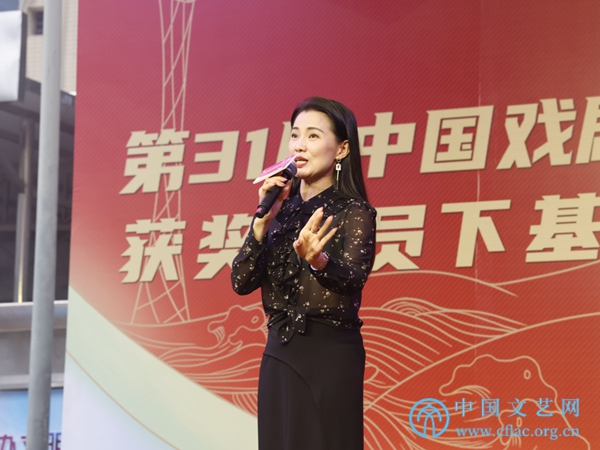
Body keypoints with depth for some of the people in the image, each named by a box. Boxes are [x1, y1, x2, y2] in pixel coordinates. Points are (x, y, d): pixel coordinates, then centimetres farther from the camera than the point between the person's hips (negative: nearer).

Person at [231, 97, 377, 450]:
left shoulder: (353, 212, -5)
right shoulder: (284, 209, 9)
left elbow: (354, 278, -22)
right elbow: (242, 282, 3)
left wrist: (318, 260, -43)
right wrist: (265, 219, -8)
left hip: (330, 354, -5)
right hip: (279, 353, 5)